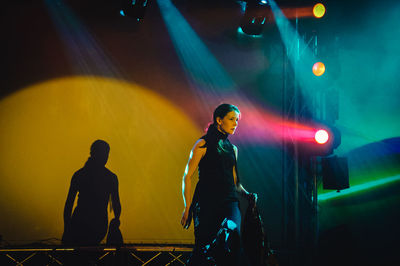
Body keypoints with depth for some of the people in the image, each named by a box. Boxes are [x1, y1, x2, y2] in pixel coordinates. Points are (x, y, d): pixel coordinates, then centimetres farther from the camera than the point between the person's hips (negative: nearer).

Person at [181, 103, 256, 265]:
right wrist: (187, 208, -7)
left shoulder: (232, 149, 20)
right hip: (207, 202, -4)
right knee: (202, 248, -8)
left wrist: (246, 194, 6)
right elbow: (187, 176, -1)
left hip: (229, 202, 4)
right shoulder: (203, 144, 2)